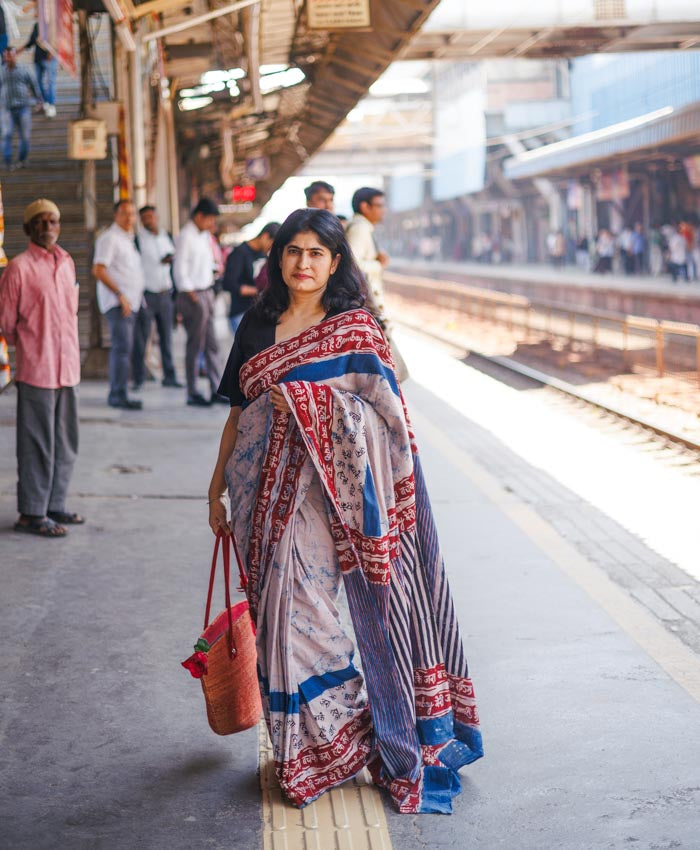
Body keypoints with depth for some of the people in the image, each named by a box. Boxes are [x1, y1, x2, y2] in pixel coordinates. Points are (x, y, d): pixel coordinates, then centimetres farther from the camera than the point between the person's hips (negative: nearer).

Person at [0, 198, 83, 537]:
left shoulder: (67, 262, 11)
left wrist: (69, 352, 15)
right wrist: (28, 347, 7)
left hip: (68, 366, 7)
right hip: (35, 369, -7)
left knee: (65, 443, 14)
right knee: (37, 444, -1)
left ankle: (54, 505, 26)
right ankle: (31, 513, 8)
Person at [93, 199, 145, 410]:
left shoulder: (129, 238, 20)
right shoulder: (109, 237, -9)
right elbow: (98, 270, -16)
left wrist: (138, 293, 15)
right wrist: (120, 295, -18)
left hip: (130, 301, 9)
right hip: (117, 302, -9)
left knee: (122, 347, 10)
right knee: (123, 347, -15)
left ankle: (116, 394, 14)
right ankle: (118, 394, -15)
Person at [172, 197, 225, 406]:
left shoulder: (204, 235, 15)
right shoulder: (185, 237, -12)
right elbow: (180, 270, -15)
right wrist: (193, 297, -14)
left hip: (206, 293, 9)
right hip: (193, 296, -9)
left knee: (211, 344, 9)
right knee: (195, 346, -3)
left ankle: (216, 390, 12)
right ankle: (192, 393, 4)